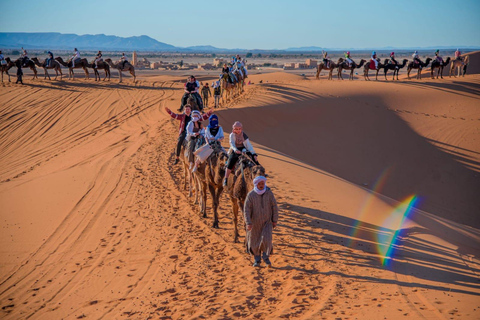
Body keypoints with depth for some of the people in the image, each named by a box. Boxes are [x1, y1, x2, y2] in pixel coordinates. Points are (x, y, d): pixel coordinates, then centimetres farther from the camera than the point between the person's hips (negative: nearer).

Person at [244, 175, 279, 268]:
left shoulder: (269, 193, -9)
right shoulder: (251, 195, -13)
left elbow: (274, 207, -1)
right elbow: (246, 209, -13)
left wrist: (275, 220, -2)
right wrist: (248, 223, -20)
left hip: (267, 222, 0)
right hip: (255, 222, 0)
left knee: (267, 239, -15)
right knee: (255, 241, 8)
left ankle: (266, 257, 7)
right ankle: (257, 260, 27)